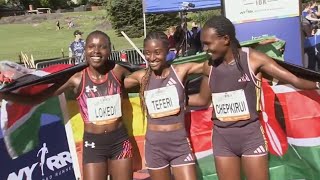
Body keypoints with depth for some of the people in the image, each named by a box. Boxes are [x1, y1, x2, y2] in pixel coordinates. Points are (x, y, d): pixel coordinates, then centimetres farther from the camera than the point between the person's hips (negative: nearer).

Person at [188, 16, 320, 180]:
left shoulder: (253, 58, -9)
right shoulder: (209, 67, 1)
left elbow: (294, 80, -9)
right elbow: (202, 99, 15)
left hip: (250, 134, -3)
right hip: (222, 137, 3)